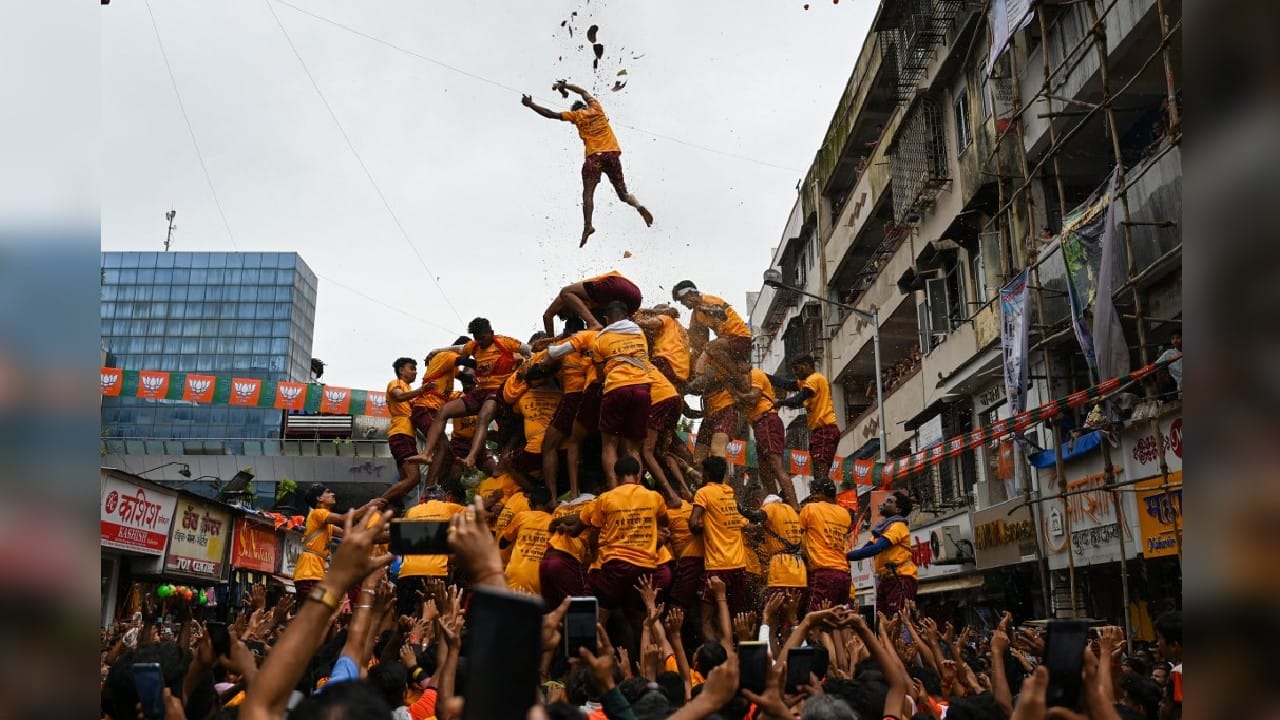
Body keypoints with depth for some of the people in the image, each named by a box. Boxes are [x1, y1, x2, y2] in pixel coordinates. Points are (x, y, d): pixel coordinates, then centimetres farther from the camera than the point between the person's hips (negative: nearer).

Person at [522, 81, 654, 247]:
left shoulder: (576, 115, 12)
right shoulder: (596, 108, 22)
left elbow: (551, 114, 12)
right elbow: (584, 92, 41)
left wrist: (531, 105, 23)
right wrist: (565, 85, 50)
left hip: (594, 155, -4)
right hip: (613, 153, 4)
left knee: (588, 193, -10)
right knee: (623, 193, 9)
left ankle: (587, 225, -31)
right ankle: (639, 206, -21)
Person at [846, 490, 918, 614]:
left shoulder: (898, 526, -10)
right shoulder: (884, 526, 20)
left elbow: (875, 549, -21)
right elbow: (866, 548, 12)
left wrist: (848, 555, -20)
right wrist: (848, 555, -5)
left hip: (900, 578, -9)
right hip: (885, 579, 9)